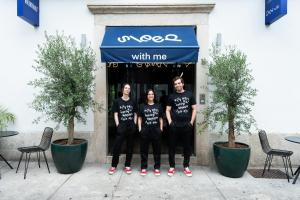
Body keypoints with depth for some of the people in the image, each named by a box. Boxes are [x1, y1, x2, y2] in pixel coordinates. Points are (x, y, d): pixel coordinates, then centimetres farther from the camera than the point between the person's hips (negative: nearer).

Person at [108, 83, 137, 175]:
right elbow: (115, 114, 0)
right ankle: (113, 166, 13)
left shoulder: (133, 102, 9)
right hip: (121, 126, -2)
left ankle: (127, 166, 19)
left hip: (131, 127, 2)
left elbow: (135, 114, 11)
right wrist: (118, 125, -7)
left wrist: (134, 125, 2)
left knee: (130, 147, 8)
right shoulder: (117, 101, 3)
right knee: (117, 146, -2)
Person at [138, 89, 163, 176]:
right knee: (144, 149, 5)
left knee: (157, 149, 7)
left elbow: (161, 118, 11)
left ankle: (157, 168, 18)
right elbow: (139, 118, 7)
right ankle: (143, 168, 16)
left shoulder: (158, 106, 9)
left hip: (156, 130, 1)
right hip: (145, 130, 0)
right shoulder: (143, 106, 7)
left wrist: (161, 128, 5)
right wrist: (140, 129, -1)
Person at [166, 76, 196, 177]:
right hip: (174, 125, 0)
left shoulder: (189, 94, 5)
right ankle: (172, 167, 19)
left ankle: (186, 167, 25)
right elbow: (167, 110, 5)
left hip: (187, 125, 1)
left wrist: (191, 122, -1)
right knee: (172, 147, 5)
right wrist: (170, 122, -6)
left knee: (187, 146, 10)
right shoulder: (172, 96, 5)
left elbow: (194, 109, 7)